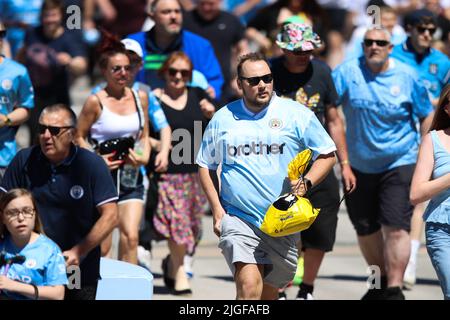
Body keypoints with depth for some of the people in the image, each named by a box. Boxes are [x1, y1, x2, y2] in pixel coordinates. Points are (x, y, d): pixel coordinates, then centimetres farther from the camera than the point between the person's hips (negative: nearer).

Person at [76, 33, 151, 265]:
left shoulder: (140, 97, 8)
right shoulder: (96, 101, -7)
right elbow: (79, 137, -3)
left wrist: (144, 157, -3)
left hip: (131, 177, 4)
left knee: (131, 236, -8)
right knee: (101, 244, -3)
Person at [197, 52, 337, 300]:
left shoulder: (297, 114, 3)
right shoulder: (222, 119, 8)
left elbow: (328, 155, 7)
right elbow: (205, 166, 17)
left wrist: (305, 183, -10)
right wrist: (217, 209, 5)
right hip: (238, 219, -1)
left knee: (268, 293, 13)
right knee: (249, 287, -21)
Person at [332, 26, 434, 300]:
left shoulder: (407, 76, -3)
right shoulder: (348, 72, -4)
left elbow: (427, 115, 7)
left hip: (400, 165, -3)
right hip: (360, 167, 3)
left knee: (396, 228, -15)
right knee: (366, 229, 14)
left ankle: (394, 290, -9)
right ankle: (381, 281, 36)